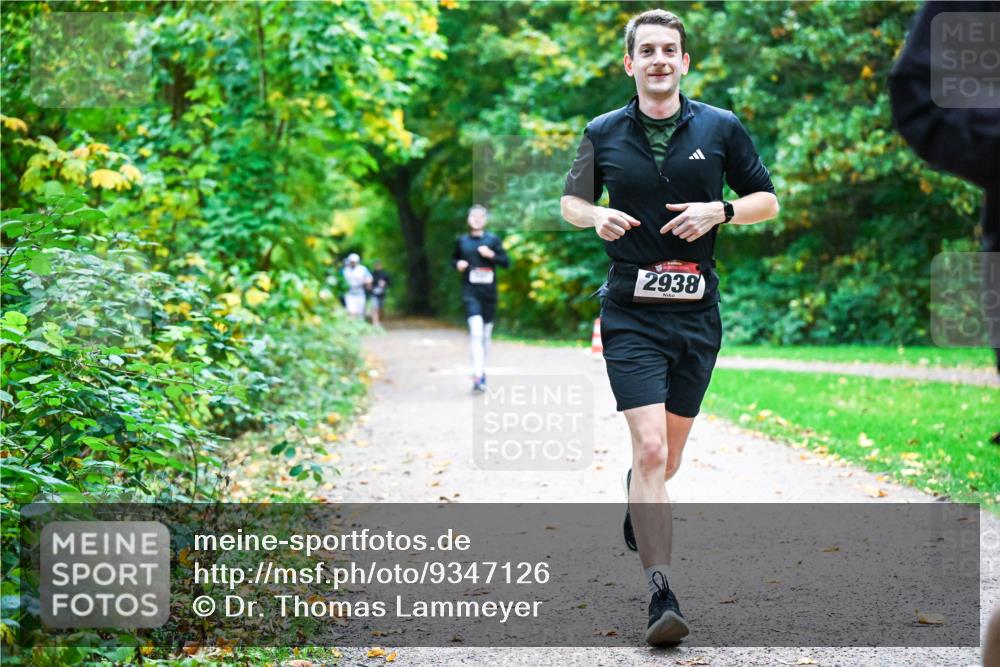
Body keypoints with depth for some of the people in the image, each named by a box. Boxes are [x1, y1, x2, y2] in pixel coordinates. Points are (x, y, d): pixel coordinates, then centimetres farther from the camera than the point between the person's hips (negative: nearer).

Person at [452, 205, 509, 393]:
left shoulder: (493, 240, 4)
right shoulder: (461, 241, 6)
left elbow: (506, 262, 3)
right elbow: (454, 258, 21)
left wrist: (491, 255, -13)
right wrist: (458, 264, -1)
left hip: (489, 292, 2)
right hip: (470, 292, -2)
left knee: (486, 334, 11)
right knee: (476, 331, -18)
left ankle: (481, 372, 29)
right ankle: (478, 376, -25)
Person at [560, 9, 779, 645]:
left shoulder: (721, 128, 4)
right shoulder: (603, 133, 4)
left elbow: (767, 200, 10)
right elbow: (571, 199, 16)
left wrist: (720, 211, -10)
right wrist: (596, 216, -6)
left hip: (698, 312, 2)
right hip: (630, 312, -2)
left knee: (668, 455, 14)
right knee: (650, 449, -16)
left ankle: (638, 510, 49)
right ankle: (662, 595, -16)